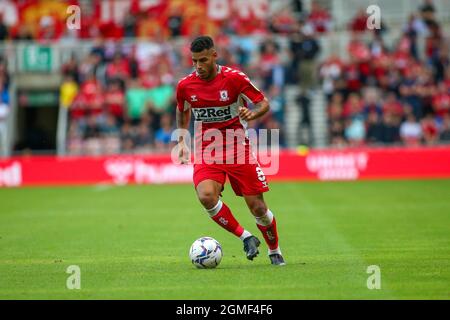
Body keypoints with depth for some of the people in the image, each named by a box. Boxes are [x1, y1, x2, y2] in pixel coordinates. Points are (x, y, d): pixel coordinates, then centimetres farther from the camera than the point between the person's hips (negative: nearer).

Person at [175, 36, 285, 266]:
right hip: (207, 151, 2)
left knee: (257, 207, -1)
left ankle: (274, 251, 26)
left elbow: (263, 103, -3)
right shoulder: (185, 85, -2)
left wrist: (252, 114, -25)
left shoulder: (234, 78, -10)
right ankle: (246, 237, -7)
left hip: (238, 149, -1)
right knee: (206, 196, -27)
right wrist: (182, 140, 10)